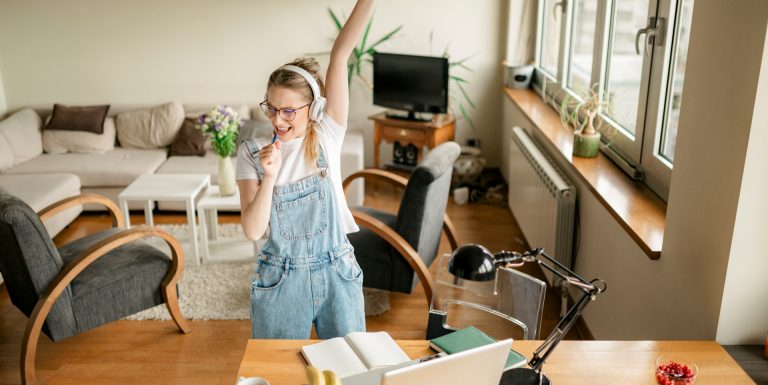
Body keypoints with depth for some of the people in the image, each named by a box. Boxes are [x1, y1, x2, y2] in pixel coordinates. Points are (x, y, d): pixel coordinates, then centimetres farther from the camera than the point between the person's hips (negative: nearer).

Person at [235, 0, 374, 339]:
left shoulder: (327, 136, -7)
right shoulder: (252, 152, -6)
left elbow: (340, 55, -15)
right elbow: (252, 231, -12)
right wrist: (270, 176, -24)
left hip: (337, 273, 1)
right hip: (280, 280, 0)